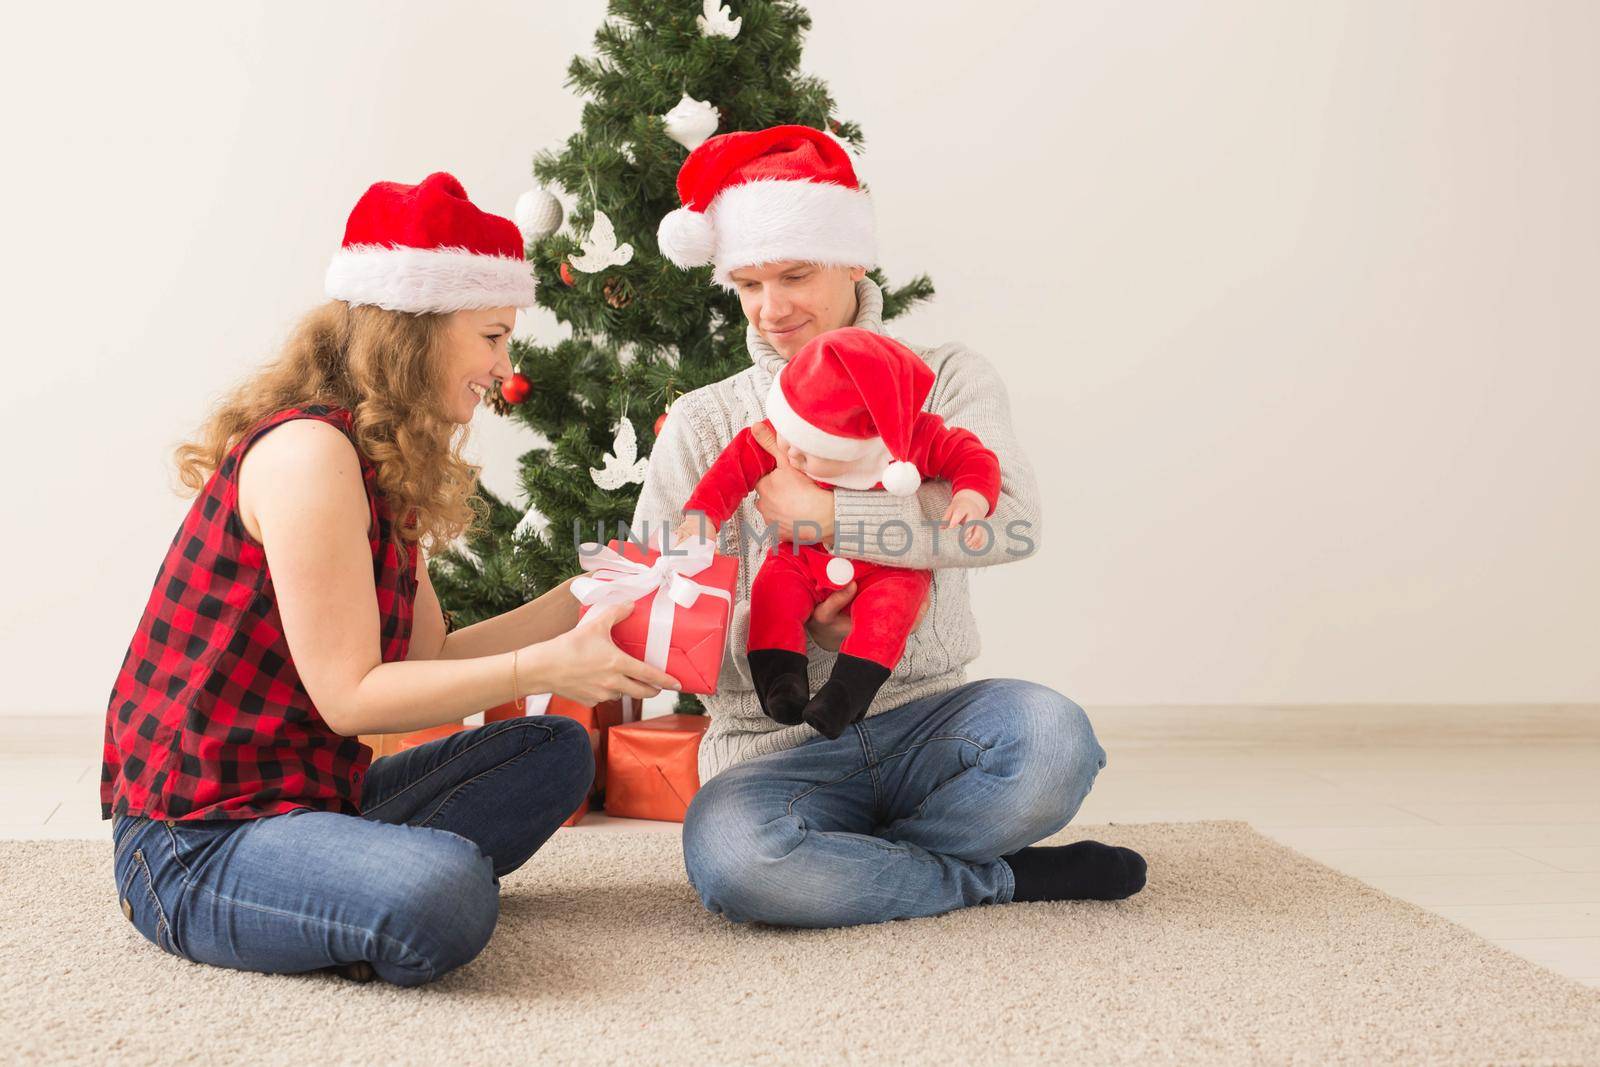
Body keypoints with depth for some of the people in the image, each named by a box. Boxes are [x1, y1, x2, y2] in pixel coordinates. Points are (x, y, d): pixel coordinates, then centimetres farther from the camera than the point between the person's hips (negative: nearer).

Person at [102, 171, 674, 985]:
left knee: (554, 751, 10)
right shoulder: (307, 449, -19)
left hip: (308, 796, 10)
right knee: (443, 900, -35)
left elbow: (428, 658, 8)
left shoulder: (384, 467, 13)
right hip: (199, 839, -10)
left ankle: (363, 881, -2)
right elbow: (349, 694, -20)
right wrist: (547, 667, -21)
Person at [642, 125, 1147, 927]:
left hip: (924, 718, 0)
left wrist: (824, 514, -18)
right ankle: (1003, 878, -12)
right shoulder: (702, 425, 8)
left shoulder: (944, 379, 7)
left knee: (1053, 737, -32)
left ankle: (844, 862, -9)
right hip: (776, 747, 0)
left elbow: (1011, 521, -15)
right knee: (727, 852, -34)